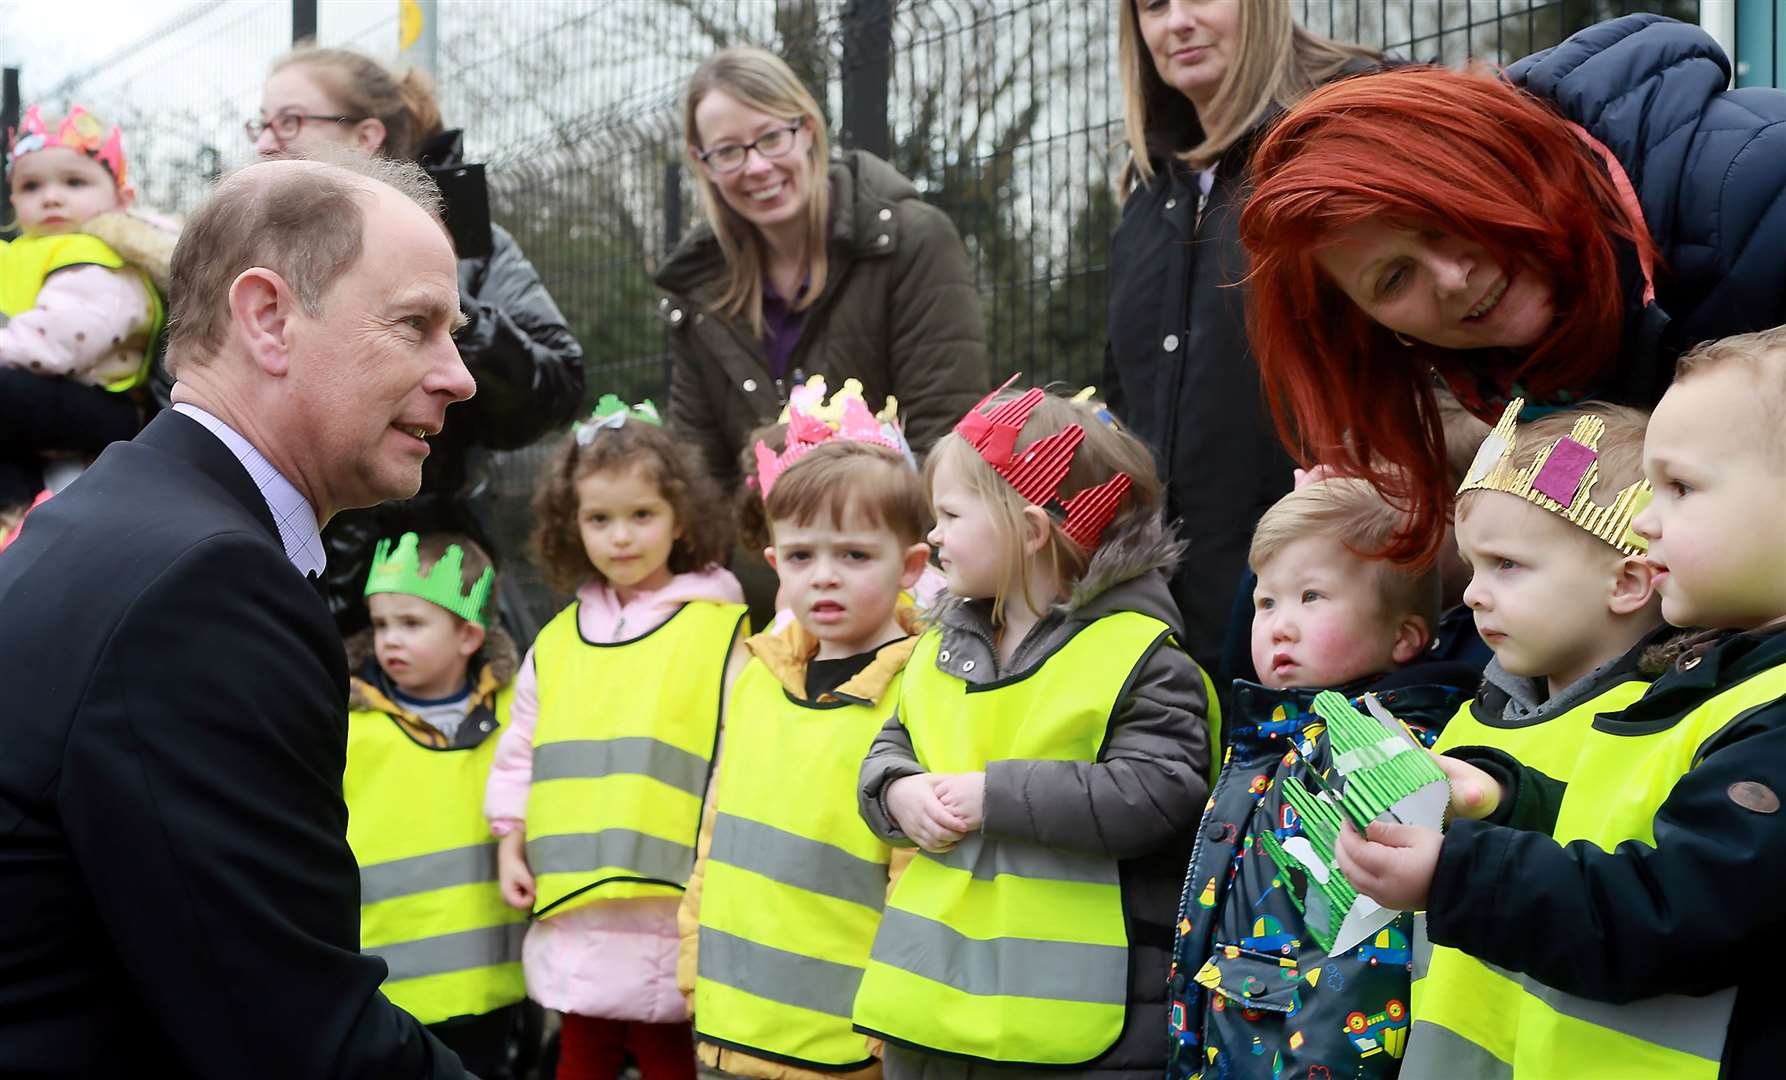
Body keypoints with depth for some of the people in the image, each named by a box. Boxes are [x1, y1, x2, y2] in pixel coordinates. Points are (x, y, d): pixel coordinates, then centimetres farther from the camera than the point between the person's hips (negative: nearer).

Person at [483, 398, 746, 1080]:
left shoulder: (719, 631, -4)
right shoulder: (557, 641, 12)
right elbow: (519, 752, 19)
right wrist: (510, 847, 13)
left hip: (669, 897, -5)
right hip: (571, 902, 5)